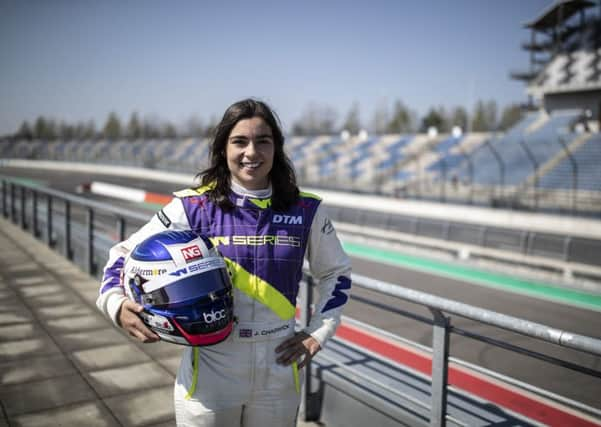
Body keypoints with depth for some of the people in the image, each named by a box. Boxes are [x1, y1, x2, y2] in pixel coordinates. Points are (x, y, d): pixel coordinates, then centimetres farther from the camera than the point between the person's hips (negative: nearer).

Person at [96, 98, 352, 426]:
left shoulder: (305, 210, -3)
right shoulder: (193, 206, -9)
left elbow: (336, 273, 12)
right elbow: (125, 254, 0)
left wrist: (319, 332, 3)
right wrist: (116, 304, -18)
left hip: (279, 369, 2)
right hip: (211, 370, -2)